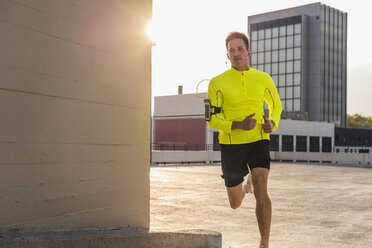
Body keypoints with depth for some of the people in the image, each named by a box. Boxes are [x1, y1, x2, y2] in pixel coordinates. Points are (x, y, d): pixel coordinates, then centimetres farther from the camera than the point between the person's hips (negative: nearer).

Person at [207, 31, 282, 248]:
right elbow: (211, 119, -5)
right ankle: (243, 188, 53)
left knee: (261, 192, -22)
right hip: (231, 144, 0)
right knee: (235, 203, 14)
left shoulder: (264, 79, 3)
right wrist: (238, 125, -22)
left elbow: (276, 105, 19)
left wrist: (272, 123, -4)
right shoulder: (217, 82, -5)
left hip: (259, 141, 0)